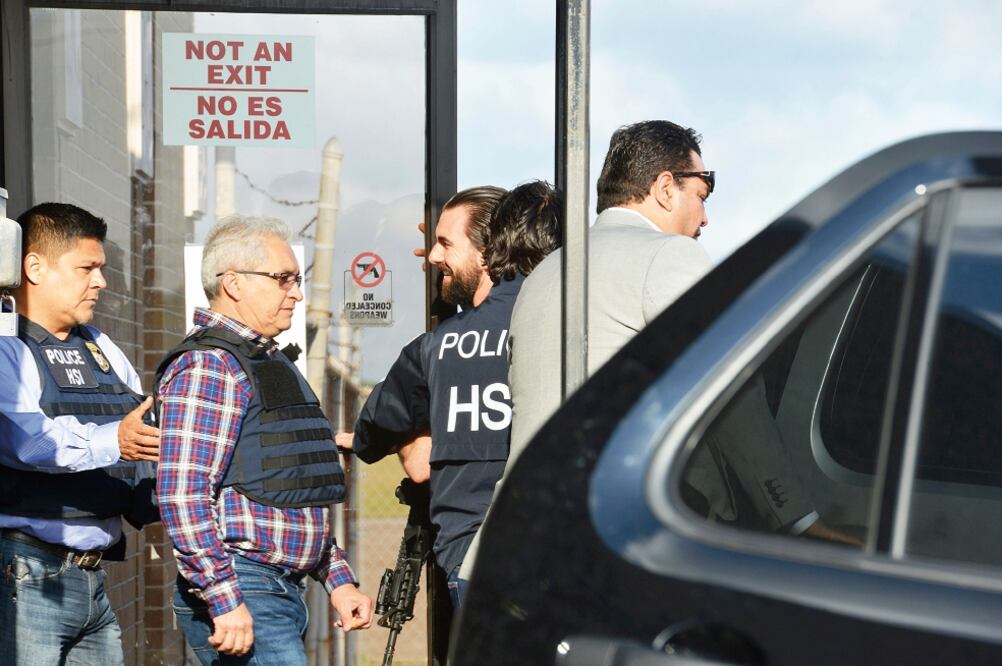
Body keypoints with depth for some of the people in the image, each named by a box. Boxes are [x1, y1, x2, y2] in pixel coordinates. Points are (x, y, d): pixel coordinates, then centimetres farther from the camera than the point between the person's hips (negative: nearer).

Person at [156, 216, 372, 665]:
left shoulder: (269, 363, 21)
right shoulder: (207, 366, -10)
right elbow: (182, 496, -20)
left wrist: (337, 579, 20)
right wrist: (224, 601, -23)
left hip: (285, 593, 9)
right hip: (235, 596, -9)